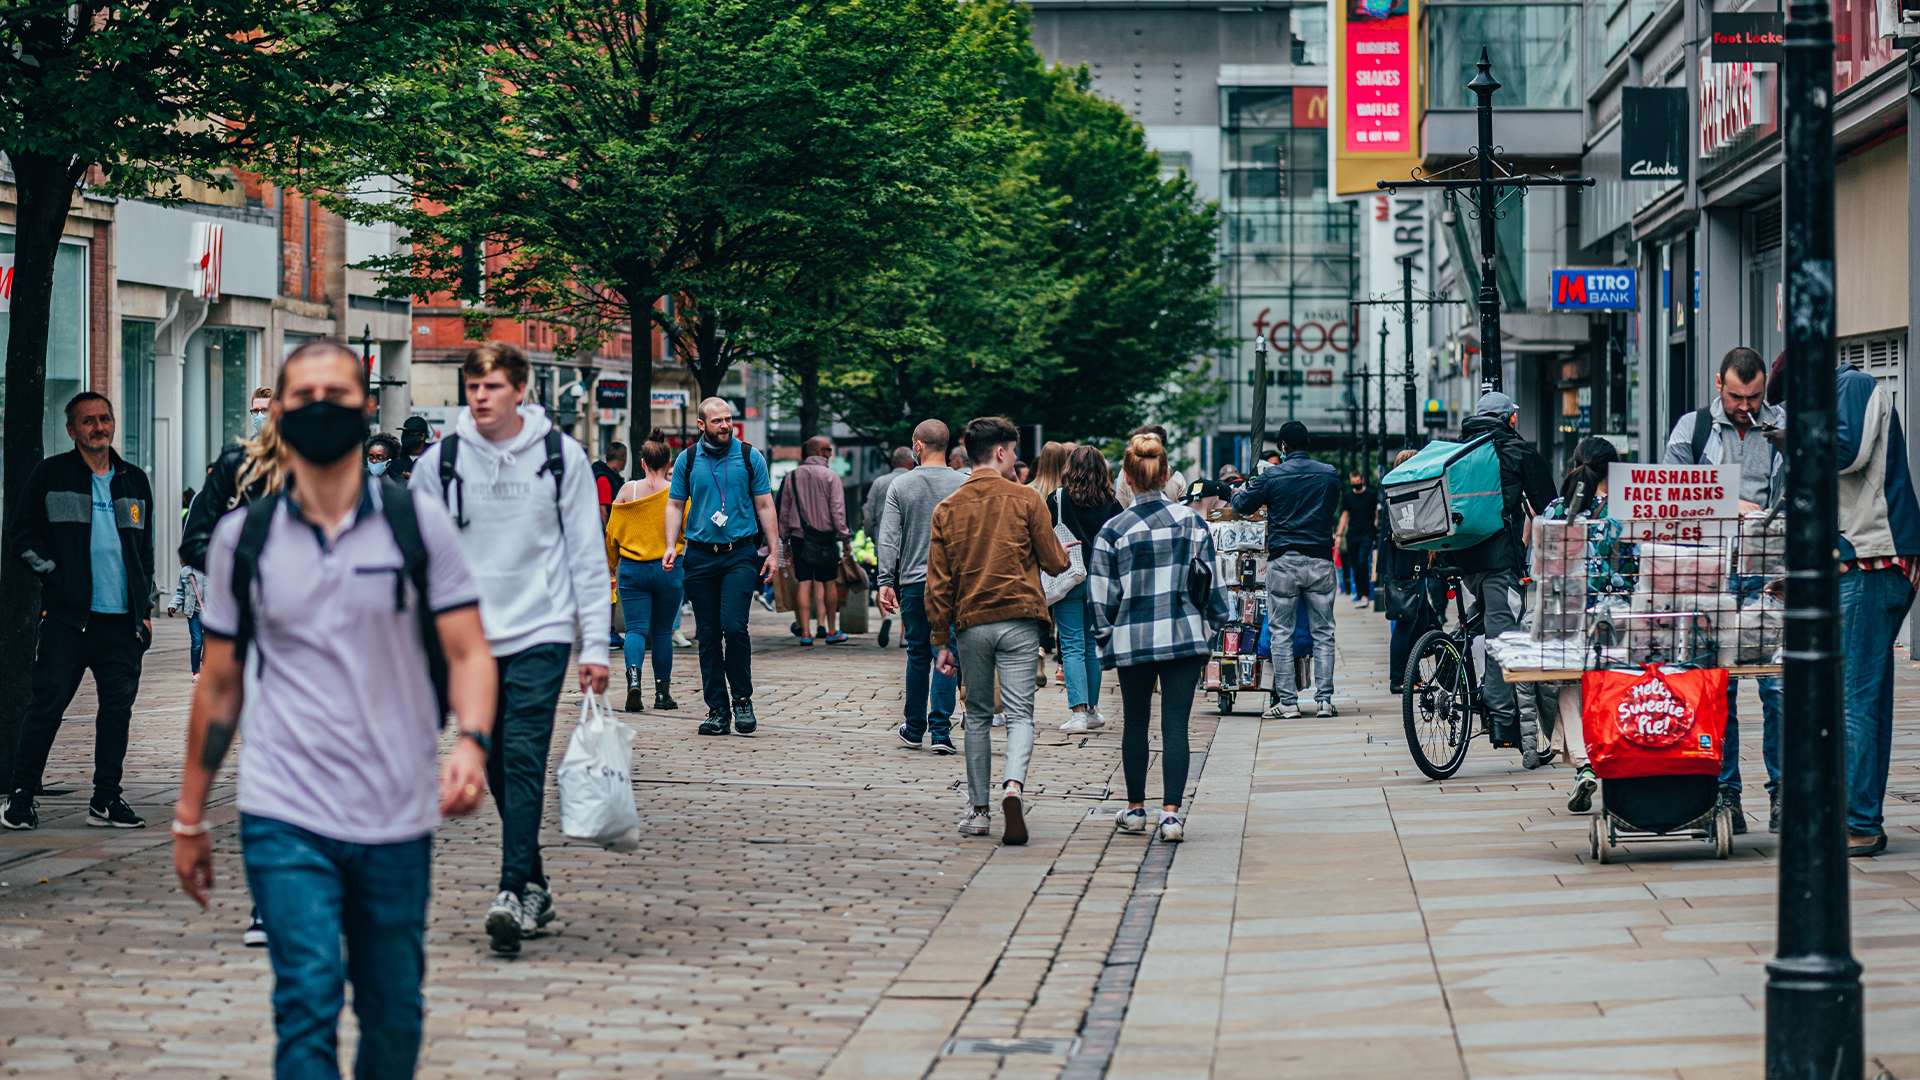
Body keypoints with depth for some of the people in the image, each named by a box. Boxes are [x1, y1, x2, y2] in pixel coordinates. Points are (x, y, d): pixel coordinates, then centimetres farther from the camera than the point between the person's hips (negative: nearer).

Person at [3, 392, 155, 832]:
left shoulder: (134, 481, 15)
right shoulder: (50, 475, 3)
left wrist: (145, 609, 13)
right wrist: (56, 574, -9)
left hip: (122, 617, 4)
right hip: (68, 614, -4)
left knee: (118, 704, 3)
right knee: (48, 703, -6)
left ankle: (106, 799, 9)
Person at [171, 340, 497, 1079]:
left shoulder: (417, 524, 2)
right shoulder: (243, 538, 5)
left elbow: (467, 652, 0)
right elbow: (220, 685, 12)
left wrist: (471, 741, -21)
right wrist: (189, 817, 13)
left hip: (398, 822, 1)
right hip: (285, 819, -1)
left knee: (394, 1019, 8)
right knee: (309, 999, -15)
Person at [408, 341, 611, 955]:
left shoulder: (561, 457, 0)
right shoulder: (440, 462, 3)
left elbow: (588, 555, 3)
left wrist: (595, 644, -2)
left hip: (541, 634, -3)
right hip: (471, 639, 3)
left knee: (524, 758, -14)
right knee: (497, 767, 7)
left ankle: (514, 893, -19)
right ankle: (535, 888, 19)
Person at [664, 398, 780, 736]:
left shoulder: (749, 457, 3)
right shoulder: (687, 460, 7)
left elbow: (764, 505, 7)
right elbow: (675, 505, 12)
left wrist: (773, 551, 1)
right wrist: (671, 546, -2)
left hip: (739, 554, -2)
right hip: (700, 556, 2)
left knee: (734, 625, -16)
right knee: (708, 635, 3)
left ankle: (742, 699, 0)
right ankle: (717, 709, 8)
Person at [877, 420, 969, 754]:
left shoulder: (901, 486, -1)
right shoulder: (963, 485, -3)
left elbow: (888, 539, -3)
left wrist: (885, 582, 0)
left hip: (913, 582, 1)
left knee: (918, 655, 11)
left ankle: (915, 728, 20)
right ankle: (940, 730, -5)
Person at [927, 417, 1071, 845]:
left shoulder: (948, 509, 5)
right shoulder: (1025, 499, -3)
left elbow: (938, 584, 5)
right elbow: (1055, 563, 0)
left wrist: (942, 642, 10)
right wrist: (1062, 548, 24)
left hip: (970, 624, 3)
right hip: (1018, 620, -3)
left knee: (977, 716, 14)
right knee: (1019, 714, -3)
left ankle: (978, 810, 16)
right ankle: (1013, 786, -29)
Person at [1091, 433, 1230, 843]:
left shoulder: (1113, 529, -6)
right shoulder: (1191, 521, 0)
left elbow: (1103, 596, -3)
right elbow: (1210, 583, 5)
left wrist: (1106, 635, 10)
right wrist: (1213, 623, 17)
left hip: (1132, 640, -1)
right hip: (1184, 636, 1)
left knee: (1136, 722, 15)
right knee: (1175, 725, 0)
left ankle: (1135, 809, 25)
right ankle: (1171, 814, -10)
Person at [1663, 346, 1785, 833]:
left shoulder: (1786, 428, 11)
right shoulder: (1691, 428, 10)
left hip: (1769, 573, 0)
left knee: (1779, 685, -6)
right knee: (1717, 686, 0)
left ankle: (1782, 792, 2)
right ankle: (1725, 792, 7)